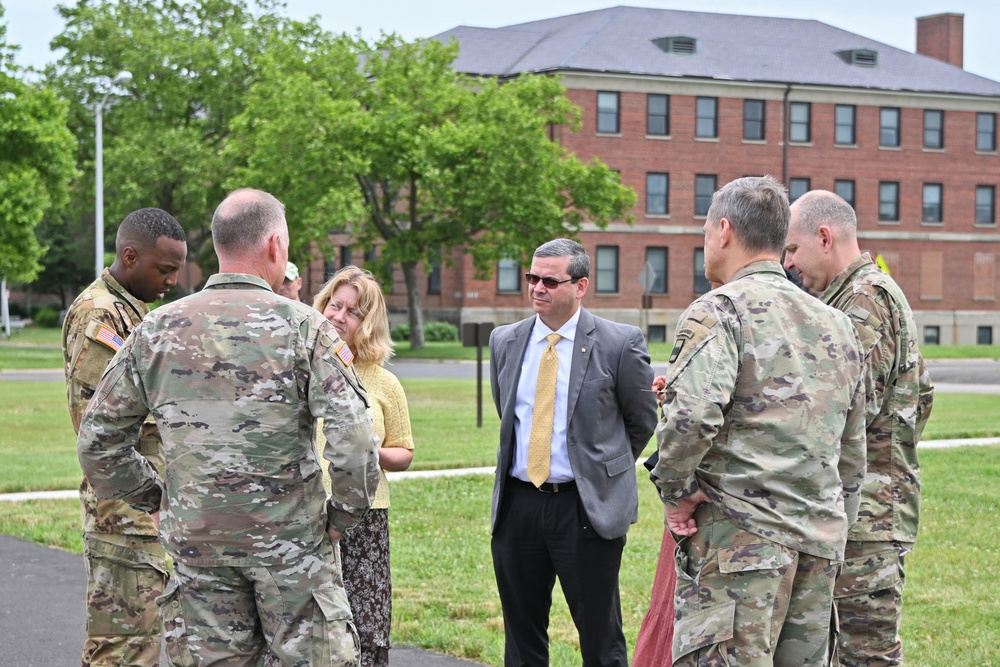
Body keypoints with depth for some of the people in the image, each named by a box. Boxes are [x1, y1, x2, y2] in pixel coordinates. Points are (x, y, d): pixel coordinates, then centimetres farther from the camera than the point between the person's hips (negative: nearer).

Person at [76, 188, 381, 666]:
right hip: (291, 539, -4)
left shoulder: (156, 330, 3)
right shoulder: (302, 326, -9)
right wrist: (343, 514, -3)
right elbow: (353, 440, -18)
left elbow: (98, 441, 8)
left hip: (196, 538, 4)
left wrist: (156, 499, 16)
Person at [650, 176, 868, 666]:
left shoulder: (720, 310, -7)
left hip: (739, 535, -7)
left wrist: (676, 492, -9)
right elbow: (853, 450, 21)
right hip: (821, 537, 7)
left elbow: (691, 417, -24)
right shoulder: (835, 323, 17)